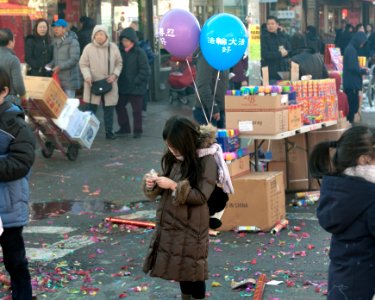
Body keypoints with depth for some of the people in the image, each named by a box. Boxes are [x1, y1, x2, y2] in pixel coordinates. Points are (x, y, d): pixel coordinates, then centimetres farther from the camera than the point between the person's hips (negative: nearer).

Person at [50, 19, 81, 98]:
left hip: (69, 79, -7)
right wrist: (50, 65, 1)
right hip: (58, 78, 7)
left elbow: (74, 59, -17)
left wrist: (60, 67, -21)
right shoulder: (55, 42, 15)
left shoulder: (72, 42, -8)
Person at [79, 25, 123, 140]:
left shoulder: (113, 47, 1)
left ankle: (109, 131, 19)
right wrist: (87, 76, -15)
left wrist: (115, 74, -7)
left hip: (109, 83, 2)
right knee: (90, 109, -1)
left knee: (109, 109, 8)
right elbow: (83, 64, 1)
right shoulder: (89, 48, -3)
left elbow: (119, 63, 9)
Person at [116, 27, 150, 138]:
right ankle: (124, 128, 25)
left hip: (136, 87, -5)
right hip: (122, 87, 6)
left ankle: (137, 130, 16)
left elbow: (145, 70, -13)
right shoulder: (120, 52, 4)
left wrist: (136, 82, -17)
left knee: (137, 109, 4)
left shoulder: (139, 53, -10)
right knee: (119, 106, 11)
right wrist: (117, 79, -1)